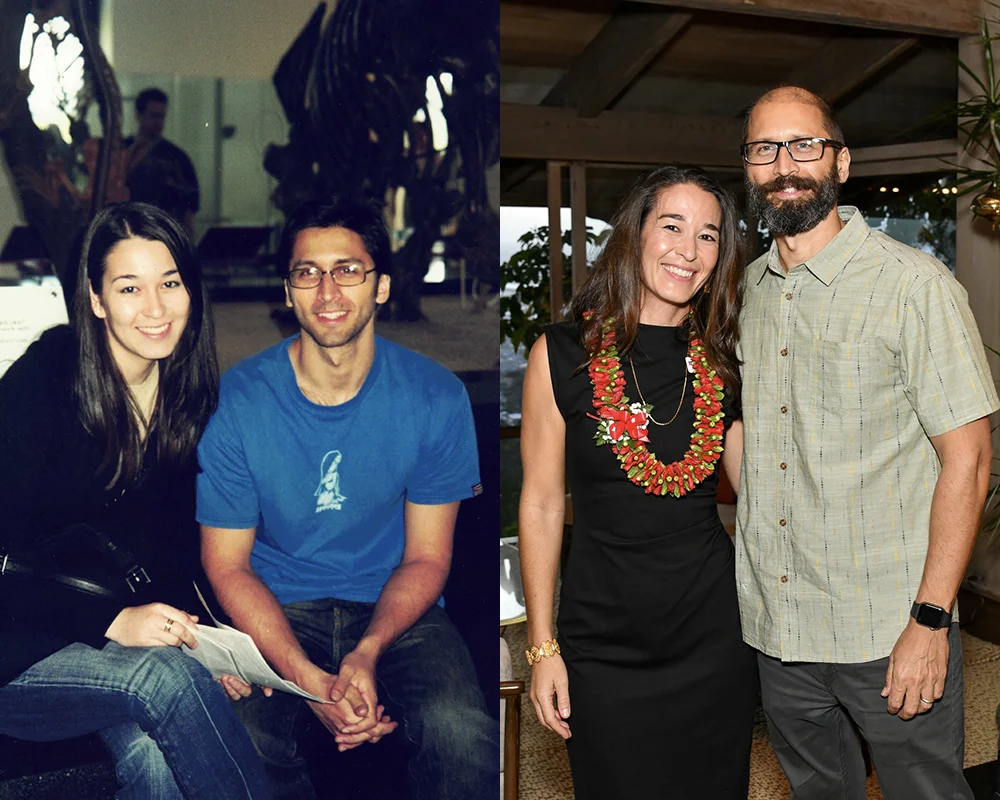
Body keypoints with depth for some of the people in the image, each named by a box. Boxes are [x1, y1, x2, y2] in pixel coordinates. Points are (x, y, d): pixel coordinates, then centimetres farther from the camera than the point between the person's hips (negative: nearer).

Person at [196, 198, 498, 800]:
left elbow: (427, 558, -2)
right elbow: (227, 565, -6)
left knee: (463, 732, -28)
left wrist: (367, 653, -21)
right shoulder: (236, 400, -10)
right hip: (276, 609, 0)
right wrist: (309, 678, -20)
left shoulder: (436, 396, -8)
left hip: (395, 608, 0)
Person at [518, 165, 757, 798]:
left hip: (714, 628, 3)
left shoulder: (723, 363, 1)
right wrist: (543, 647, -4)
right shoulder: (563, 354, -8)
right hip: (604, 645, -3)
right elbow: (542, 505, -5)